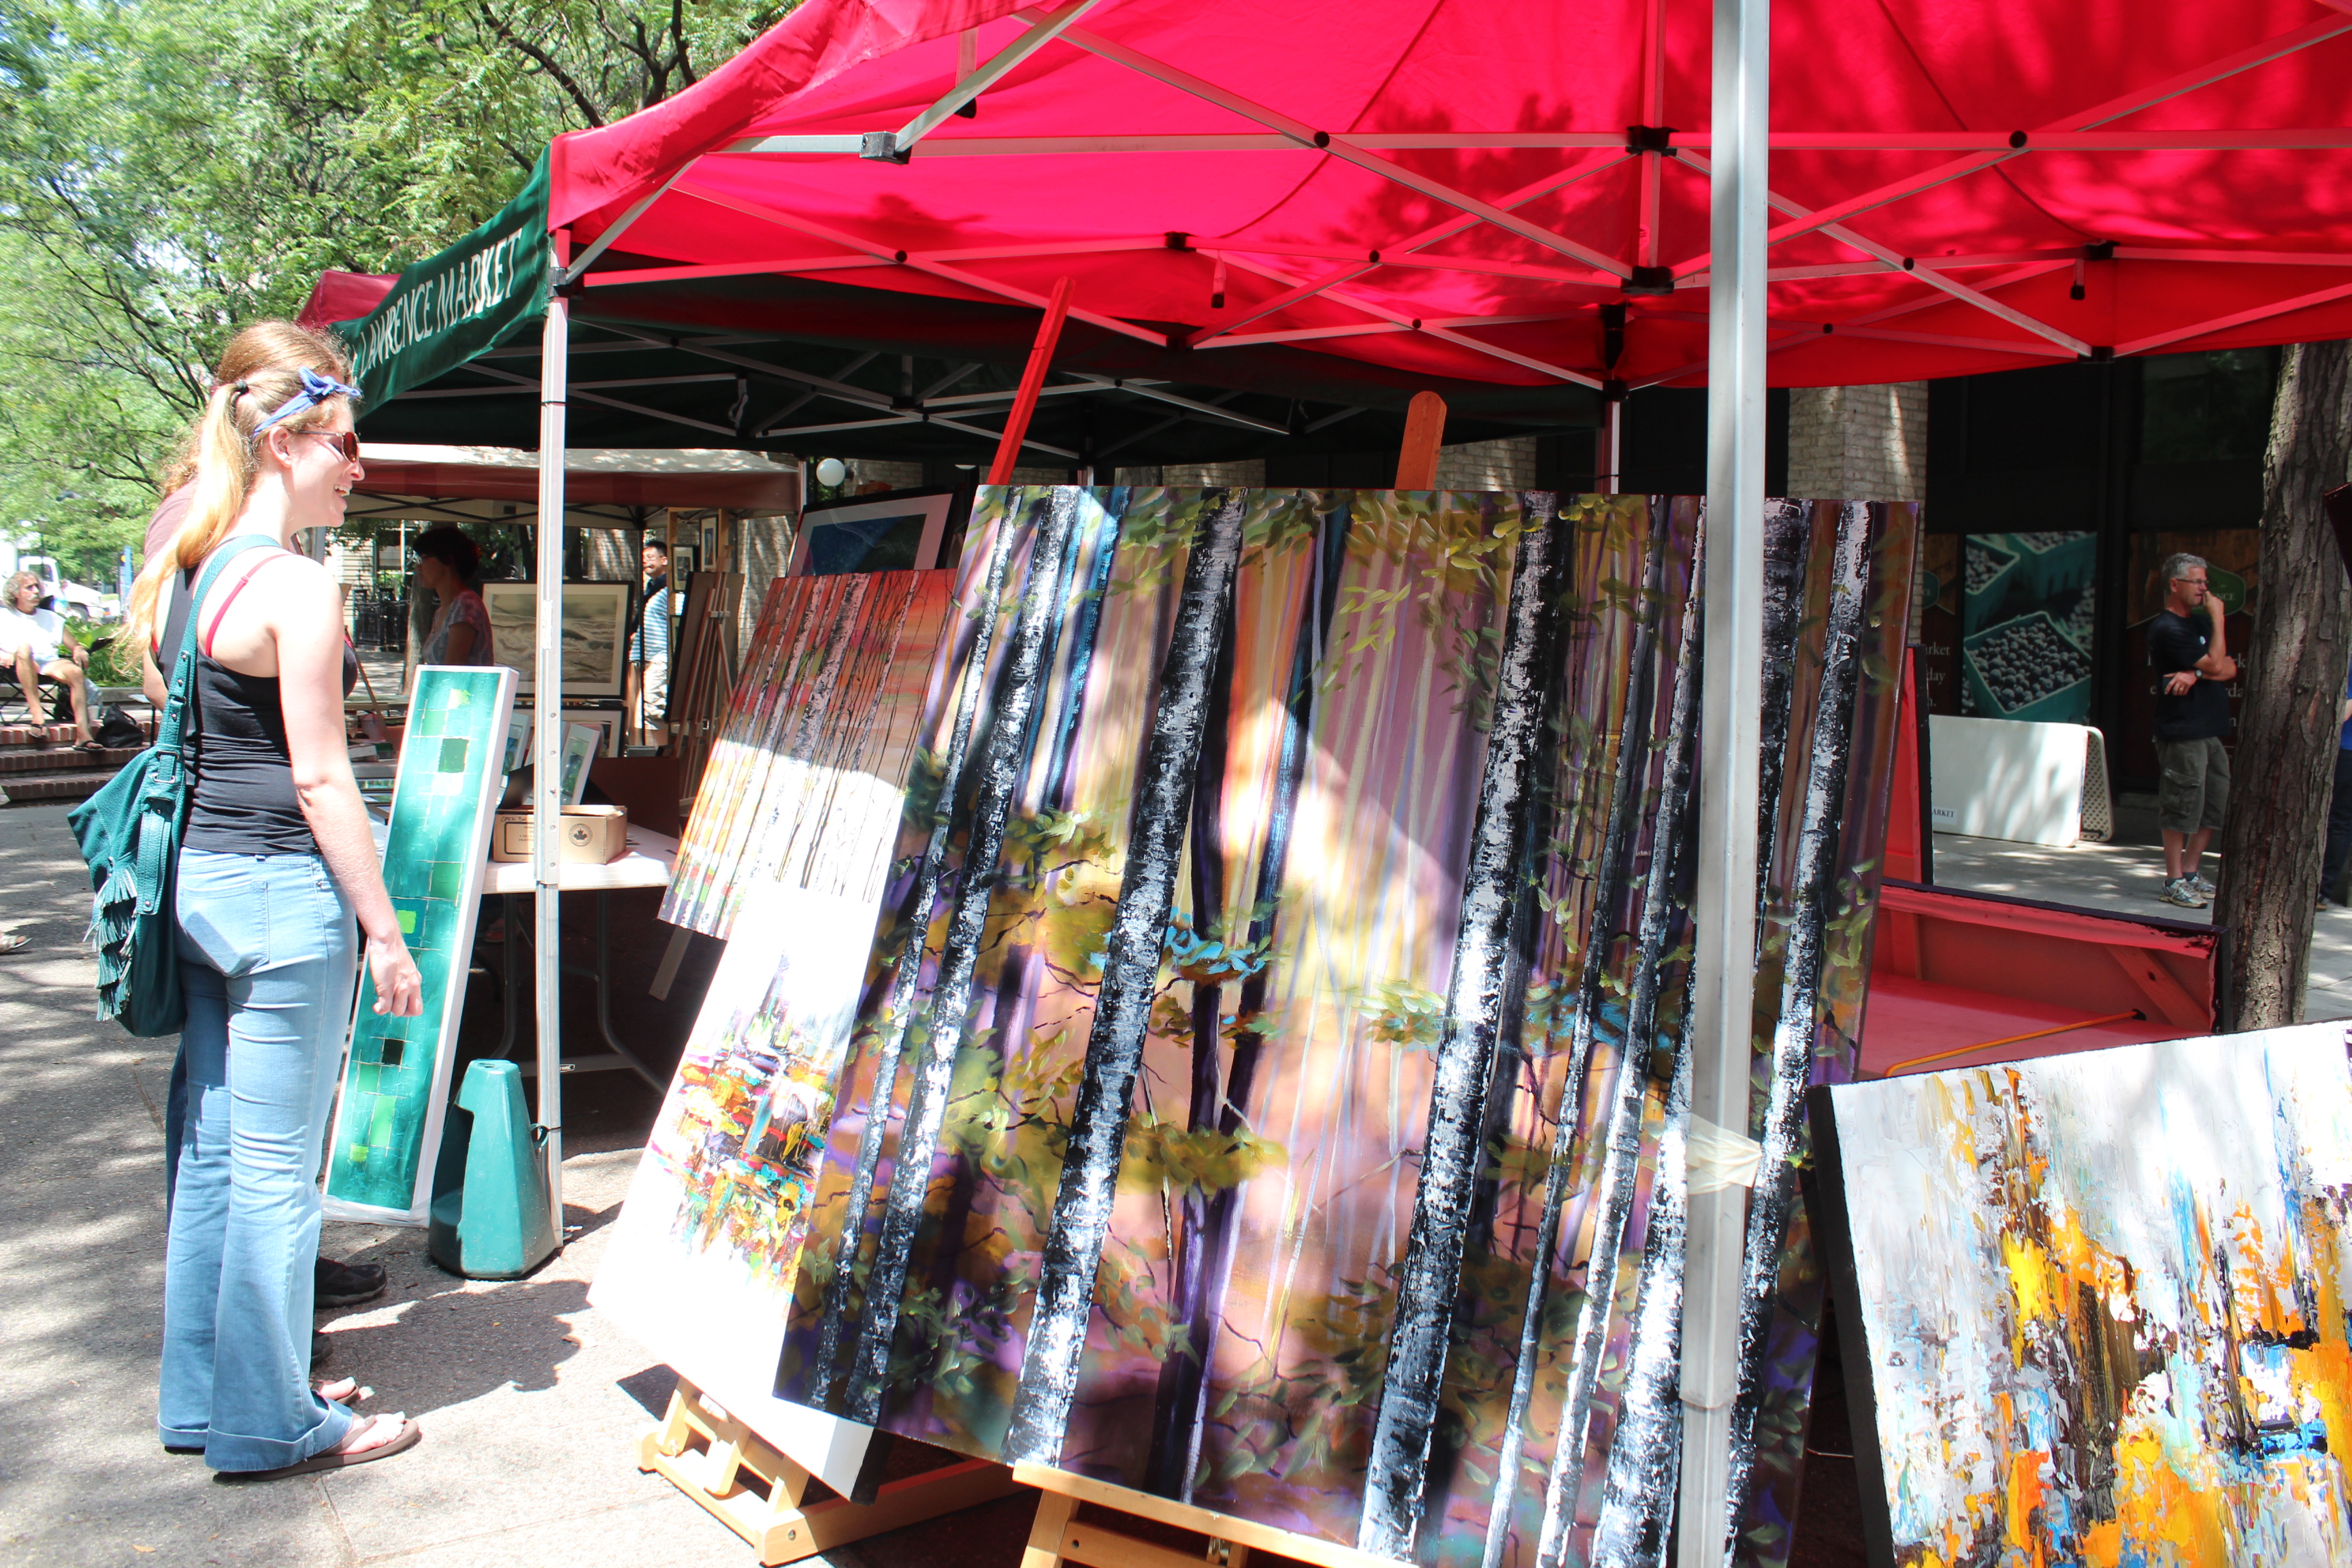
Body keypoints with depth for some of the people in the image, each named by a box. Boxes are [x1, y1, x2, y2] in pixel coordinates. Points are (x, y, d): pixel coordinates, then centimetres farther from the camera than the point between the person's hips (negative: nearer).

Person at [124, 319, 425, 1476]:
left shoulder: (184, 571, 12)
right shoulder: (295, 588, -15)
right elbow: (319, 776, -16)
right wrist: (382, 927, -11)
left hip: (199, 878, 9)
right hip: (281, 889, -9)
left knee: (211, 1149, 17)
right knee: (275, 1164, 2)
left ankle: (204, 1395, 31)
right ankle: (271, 1424, 16)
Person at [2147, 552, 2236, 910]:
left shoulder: (2200, 622, 18)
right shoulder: (2167, 629, -10)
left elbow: (2230, 669, 9)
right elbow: (2215, 664, -15)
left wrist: (2196, 674, -12)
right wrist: (2218, 619, -8)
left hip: (2210, 730, 9)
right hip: (2182, 732, -9)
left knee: (2215, 806, 10)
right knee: (2182, 806, -6)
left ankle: (2190, 873, 20)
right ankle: (2174, 882, 0)